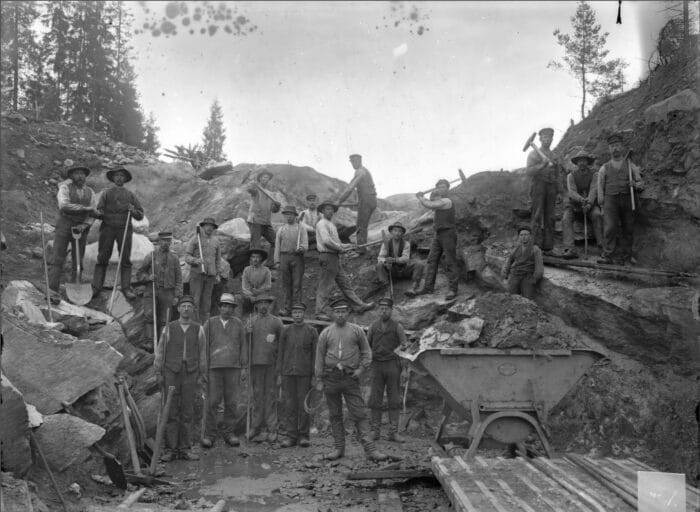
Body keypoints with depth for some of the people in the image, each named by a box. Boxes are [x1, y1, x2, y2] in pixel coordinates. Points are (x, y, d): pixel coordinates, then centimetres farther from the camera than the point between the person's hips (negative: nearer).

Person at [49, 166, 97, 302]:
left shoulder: (90, 193, 10)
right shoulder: (65, 188, -1)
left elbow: (93, 214, 4)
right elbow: (64, 205, -17)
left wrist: (84, 225, -14)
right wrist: (85, 208, -16)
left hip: (81, 228, 4)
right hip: (64, 225, -3)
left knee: (78, 262, 3)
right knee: (58, 259, -10)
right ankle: (52, 290, -14)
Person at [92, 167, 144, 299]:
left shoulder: (130, 195, 15)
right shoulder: (106, 193, 13)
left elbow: (140, 216, 11)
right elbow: (99, 212, 5)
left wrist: (133, 211, -9)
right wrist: (97, 213, -17)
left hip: (124, 229, 0)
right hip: (107, 228, 0)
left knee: (126, 260, -4)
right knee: (102, 258, -2)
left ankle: (126, 289, -2)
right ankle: (96, 288, 0)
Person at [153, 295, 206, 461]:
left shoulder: (198, 329, 2)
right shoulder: (168, 328, -1)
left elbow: (201, 353, 8)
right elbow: (160, 352, 3)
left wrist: (202, 376, 5)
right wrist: (159, 376, 0)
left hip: (190, 376, 1)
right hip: (171, 374, -1)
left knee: (187, 413, 2)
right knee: (171, 412, -1)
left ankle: (185, 449, 9)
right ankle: (171, 450, 6)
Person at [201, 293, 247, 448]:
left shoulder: (238, 324, 7)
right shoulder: (210, 323, 4)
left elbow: (243, 347, 8)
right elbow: (204, 347, 3)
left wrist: (243, 370, 2)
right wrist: (204, 370, -4)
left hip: (233, 368, 1)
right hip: (214, 368, -1)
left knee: (231, 402, 4)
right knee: (212, 402, -3)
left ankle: (229, 433, 13)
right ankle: (209, 435, 5)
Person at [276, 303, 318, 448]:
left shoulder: (312, 331, 1)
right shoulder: (286, 331, 6)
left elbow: (315, 355, 1)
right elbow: (280, 353, 8)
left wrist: (314, 376, -3)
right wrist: (279, 374, 3)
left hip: (304, 374, -2)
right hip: (288, 373, 2)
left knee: (304, 404, 1)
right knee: (288, 404, 2)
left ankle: (303, 436, 10)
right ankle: (290, 436, 8)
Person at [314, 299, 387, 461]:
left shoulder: (357, 330, 3)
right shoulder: (325, 333, 5)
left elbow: (366, 352, 8)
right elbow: (319, 357, 7)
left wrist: (361, 369, -6)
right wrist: (319, 380, 4)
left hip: (350, 378, -1)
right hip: (330, 378, 2)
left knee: (359, 415, -4)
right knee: (335, 416, 8)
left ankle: (370, 449, -5)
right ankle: (339, 448, 17)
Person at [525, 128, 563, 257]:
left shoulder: (554, 156, 20)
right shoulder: (533, 154, 4)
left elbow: (556, 176, 21)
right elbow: (528, 171, -9)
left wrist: (559, 192, 13)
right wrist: (542, 165, -24)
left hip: (551, 188, 5)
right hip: (537, 186, -5)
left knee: (549, 219, 1)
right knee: (536, 217, -8)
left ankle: (548, 248, 2)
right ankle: (536, 247, -9)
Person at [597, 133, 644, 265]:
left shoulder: (631, 166, 11)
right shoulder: (604, 168, 10)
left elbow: (641, 184, 12)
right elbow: (600, 189, 9)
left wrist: (636, 184, -12)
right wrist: (602, 208, 4)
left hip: (627, 199, 2)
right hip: (610, 200, -1)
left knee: (628, 230, 1)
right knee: (610, 228, -14)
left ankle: (624, 256, 9)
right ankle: (607, 256, -15)